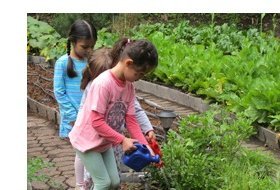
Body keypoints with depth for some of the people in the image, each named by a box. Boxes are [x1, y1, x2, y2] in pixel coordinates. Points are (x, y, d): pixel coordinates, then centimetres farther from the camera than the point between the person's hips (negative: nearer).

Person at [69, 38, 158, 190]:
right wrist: (122, 140, -25)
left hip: (105, 142, 8)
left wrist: (145, 146, -10)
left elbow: (131, 120, -3)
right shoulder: (103, 83, -29)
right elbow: (97, 122, -29)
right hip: (87, 140, -8)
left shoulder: (129, 86, -5)